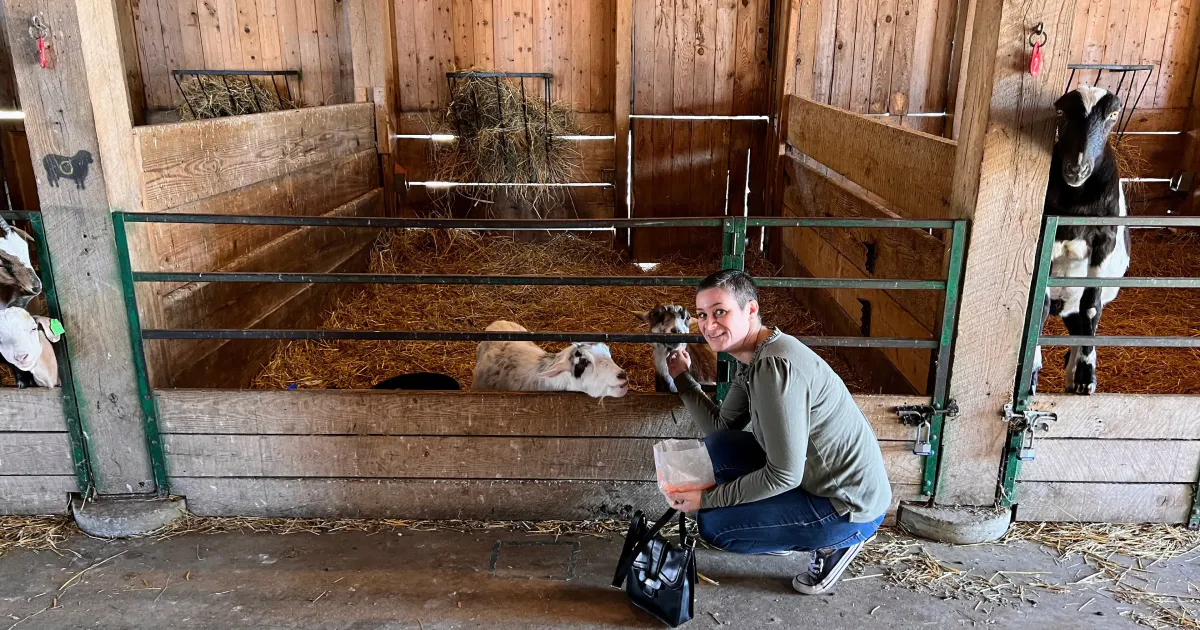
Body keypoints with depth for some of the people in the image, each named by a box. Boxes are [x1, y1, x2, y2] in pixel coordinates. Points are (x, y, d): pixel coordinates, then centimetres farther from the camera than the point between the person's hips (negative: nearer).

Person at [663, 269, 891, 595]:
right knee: (716, 447, 6)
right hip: (812, 475, 9)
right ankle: (776, 530, 20)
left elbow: (784, 475, -26)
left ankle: (834, 542, 5)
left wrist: (707, 498, -18)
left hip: (849, 506, -9)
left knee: (712, 525, -9)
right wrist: (683, 378, 10)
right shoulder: (752, 358, 3)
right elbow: (721, 427, 8)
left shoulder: (775, 365, -27)